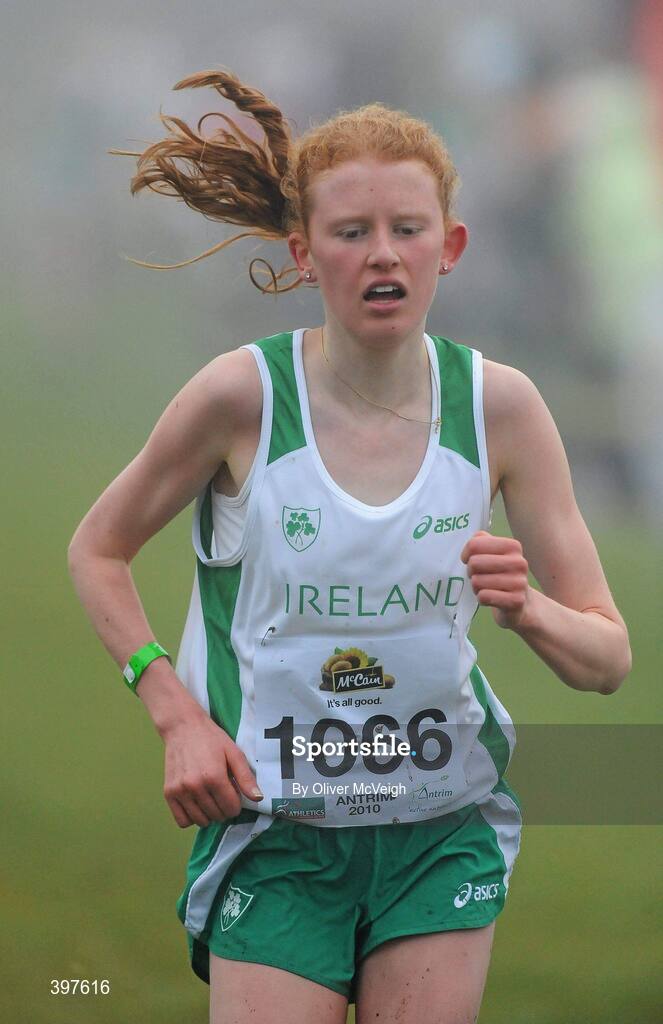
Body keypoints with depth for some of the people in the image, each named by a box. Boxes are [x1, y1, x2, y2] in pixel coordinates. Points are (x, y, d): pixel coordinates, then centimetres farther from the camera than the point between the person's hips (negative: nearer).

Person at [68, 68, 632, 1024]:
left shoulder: (499, 405, -6)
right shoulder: (242, 395, -12)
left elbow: (609, 657, -2)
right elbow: (97, 550, 5)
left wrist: (527, 610, -24)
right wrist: (176, 715, -7)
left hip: (444, 829, 2)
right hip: (274, 828, -2)